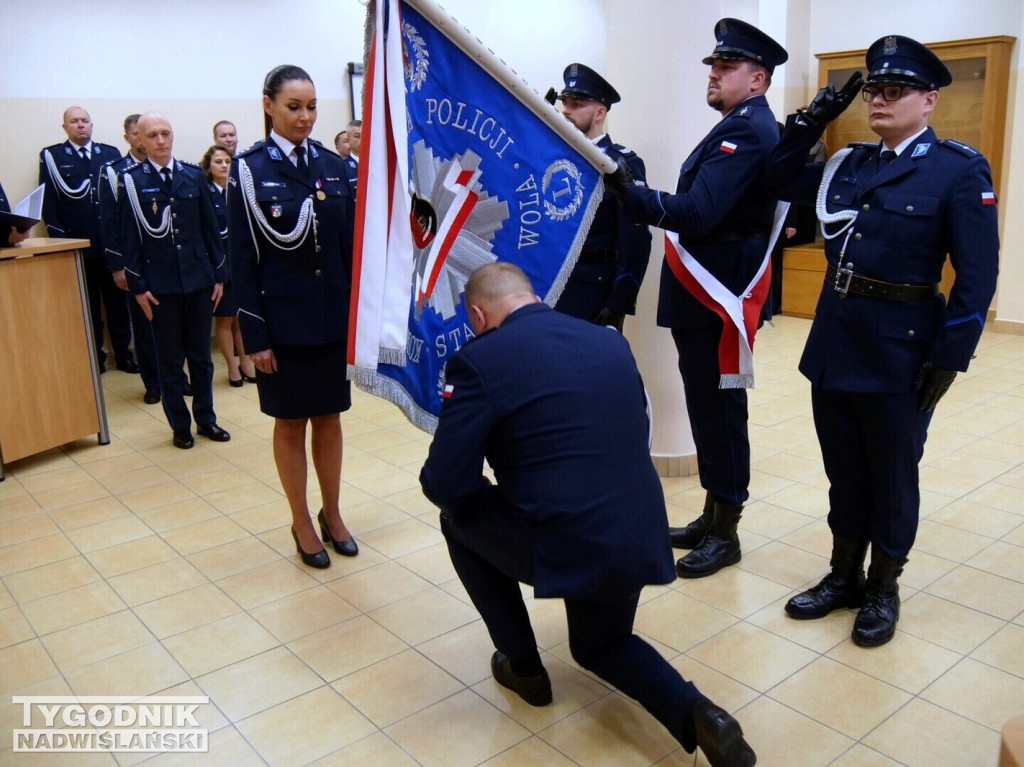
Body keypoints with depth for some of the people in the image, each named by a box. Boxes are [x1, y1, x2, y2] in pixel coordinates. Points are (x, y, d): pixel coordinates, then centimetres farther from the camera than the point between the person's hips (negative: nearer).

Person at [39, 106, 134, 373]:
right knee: (87, 303, 7)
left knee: (117, 299, 7)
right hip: (76, 243, -1)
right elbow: (48, 199, 0)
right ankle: (94, 355, 14)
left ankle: (123, 352, 14)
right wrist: (58, 236, -8)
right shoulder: (51, 156, 5)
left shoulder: (111, 153, 9)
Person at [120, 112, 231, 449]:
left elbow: (210, 227, 7)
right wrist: (137, 285, -6)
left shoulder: (193, 175, 5)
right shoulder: (131, 180, -2)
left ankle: (205, 418, 24)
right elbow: (129, 237, -3)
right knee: (170, 358, 7)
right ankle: (180, 425, 19)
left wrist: (219, 274, 5)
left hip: (198, 279, 2)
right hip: (160, 284, -2)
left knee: (200, 354, 11)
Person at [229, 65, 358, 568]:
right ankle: (302, 524, 24)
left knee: (329, 416, 13)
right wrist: (254, 334, -11)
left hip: (332, 314, 4)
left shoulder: (333, 166, 5)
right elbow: (243, 256, -7)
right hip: (282, 317, -3)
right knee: (290, 422, 9)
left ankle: (331, 514, 29)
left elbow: (350, 244, 7)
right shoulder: (249, 169, -6)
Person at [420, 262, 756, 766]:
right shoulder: (611, 340, 11)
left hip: (563, 545, -6)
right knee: (598, 646, 33)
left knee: (458, 515, 22)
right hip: (640, 540, 7)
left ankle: (522, 666, 28)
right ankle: (696, 715, 7)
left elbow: (444, 486, -11)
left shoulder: (479, 360, -8)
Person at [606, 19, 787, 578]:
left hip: (718, 298, -10)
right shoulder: (738, 126, 18)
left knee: (720, 411, -1)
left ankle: (725, 534, 13)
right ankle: (711, 518, 29)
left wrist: (630, 195, -36)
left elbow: (698, 213, -27)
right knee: (707, 409, 16)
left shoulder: (751, 130, -14)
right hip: (701, 294, 10)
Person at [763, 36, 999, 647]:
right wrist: (813, 120, 5)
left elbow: (978, 275, -11)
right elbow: (780, 180, 19)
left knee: (892, 474, 10)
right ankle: (844, 576, 32)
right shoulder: (849, 165, 8)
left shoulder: (960, 169, -8)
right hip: (834, 337, 5)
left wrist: (947, 359, -15)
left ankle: (883, 589, 28)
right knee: (844, 468, 16)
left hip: (900, 346, -5)